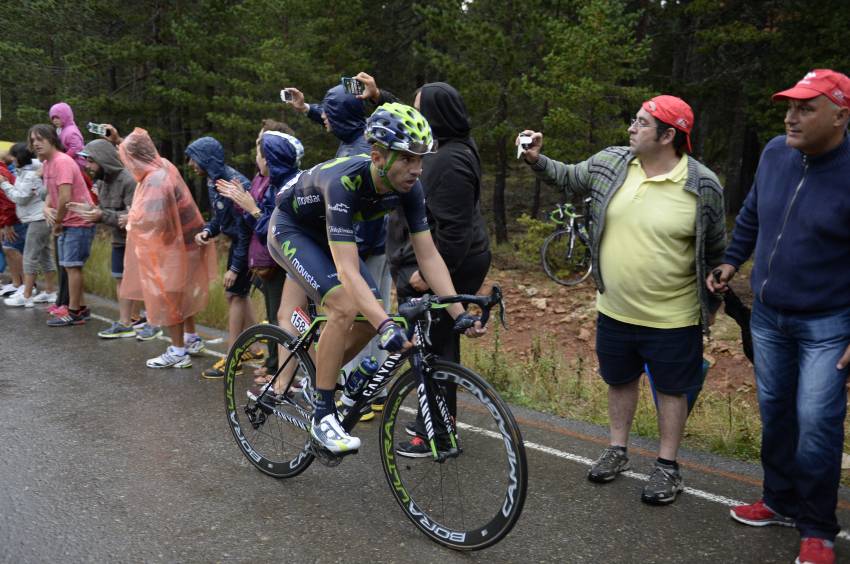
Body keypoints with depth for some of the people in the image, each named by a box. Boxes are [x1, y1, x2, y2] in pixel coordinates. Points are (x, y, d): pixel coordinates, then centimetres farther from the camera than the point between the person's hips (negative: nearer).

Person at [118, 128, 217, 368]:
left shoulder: (155, 180, -27)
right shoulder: (164, 166, 1)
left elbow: (154, 219, -36)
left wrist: (132, 221, -16)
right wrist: (121, 140, 28)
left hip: (167, 247, -10)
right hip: (182, 240, 10)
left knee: (166, 297, 2)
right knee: (181, 293, 22)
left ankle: (178, 352, 11)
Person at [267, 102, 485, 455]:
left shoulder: (409, 187, -21)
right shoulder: (344, 182, -40)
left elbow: (428, 256, -18)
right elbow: (348, 271, -46)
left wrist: (459, 314, -26)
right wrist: (386, 327, -56)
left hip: (326, 234, 7)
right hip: (291, 230, -7)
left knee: (372, 314, -7)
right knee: (345, 307, -27)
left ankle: (318, 379, 18)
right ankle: (323, 416, -14)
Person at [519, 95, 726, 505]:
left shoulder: (702, 186, -14)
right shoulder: (609, 163, -5)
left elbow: (714, 251, -3)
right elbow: (569, 179, 13)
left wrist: (711, 306, 4)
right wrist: (537, 160, -3)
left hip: (672, 318, -4)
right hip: (615, 311, 4)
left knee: (671, 389, 11)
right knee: (619, 380, 20)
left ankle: (667, 466, 28)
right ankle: (617, 450, 39)